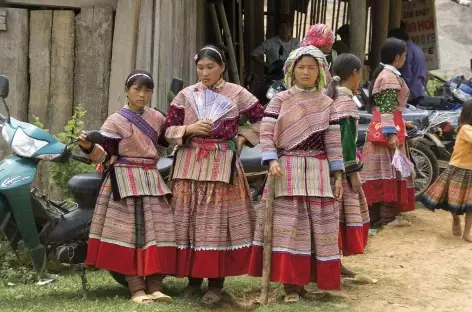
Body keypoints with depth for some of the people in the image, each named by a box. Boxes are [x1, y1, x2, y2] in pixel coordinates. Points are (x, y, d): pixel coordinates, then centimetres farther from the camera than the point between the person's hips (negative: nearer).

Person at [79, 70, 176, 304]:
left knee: (157, 230, -2)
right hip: (125, 181, -5)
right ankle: (137, 289, -8)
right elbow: (105, 156, -12)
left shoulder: (157, 118, 10)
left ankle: (155, 287, 0)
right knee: (129, 231, -9)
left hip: (152, 180, 5)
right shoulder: (115, 121, -5)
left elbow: (164, 144, 27)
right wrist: (89, 146, -30)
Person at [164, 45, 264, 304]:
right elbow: (169, 131, 4)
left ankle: (216, 283, 2)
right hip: (190, 164, 2)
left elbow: (262, 120, 10)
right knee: (190, 221, 3)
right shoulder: (185, 95, 6)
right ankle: (193, 278, 14)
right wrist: (190, 129, -13)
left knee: (218, 222, -4)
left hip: (222, 165, -2)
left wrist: (242, 138, 1)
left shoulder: (237, 94, 2)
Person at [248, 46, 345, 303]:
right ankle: (290, 284, 0)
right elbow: (266, 134, -3)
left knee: (317, 226, 2)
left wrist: (338, 174, 2)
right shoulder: (279, 101, 3)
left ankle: (302, 282, 12)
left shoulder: (327, 104, 10)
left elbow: (333, 141, 7)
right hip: (286, 170, -2)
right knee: (288, 226, -5)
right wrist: (272, 161, -18)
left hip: (318, 171, 2)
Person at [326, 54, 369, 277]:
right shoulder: (346, 101, -14)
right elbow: (346, 139, -19)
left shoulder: (328, 97, 11)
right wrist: (353, 172, -16)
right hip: (340, 165, -8)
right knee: (342, 213, -2)